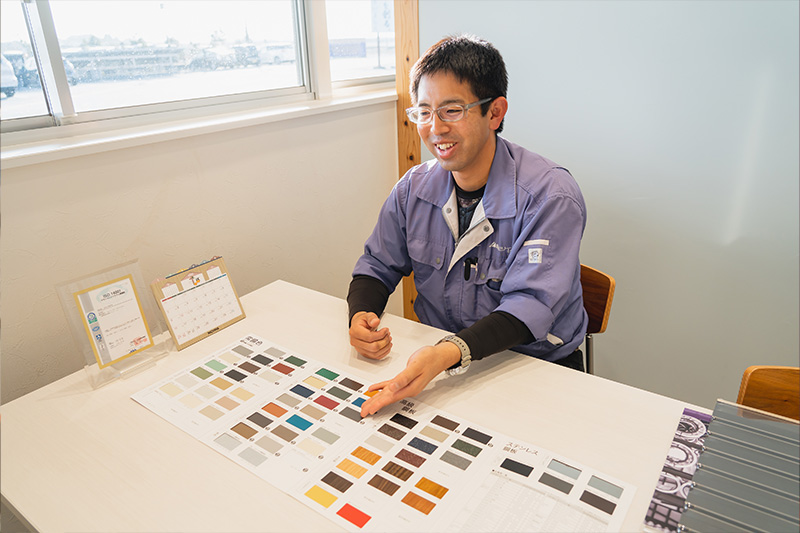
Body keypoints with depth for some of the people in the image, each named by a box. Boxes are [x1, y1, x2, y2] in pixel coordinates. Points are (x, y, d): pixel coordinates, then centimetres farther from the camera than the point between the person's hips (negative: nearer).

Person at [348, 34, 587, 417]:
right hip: (435, 356, 4)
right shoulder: (415, 188, -1)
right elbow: (378, 265, 7)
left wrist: (451, 353, -42)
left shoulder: (550, 195, -17)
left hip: (536, 366, -2)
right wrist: (361, 315, -16)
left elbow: (530, 304, -25)